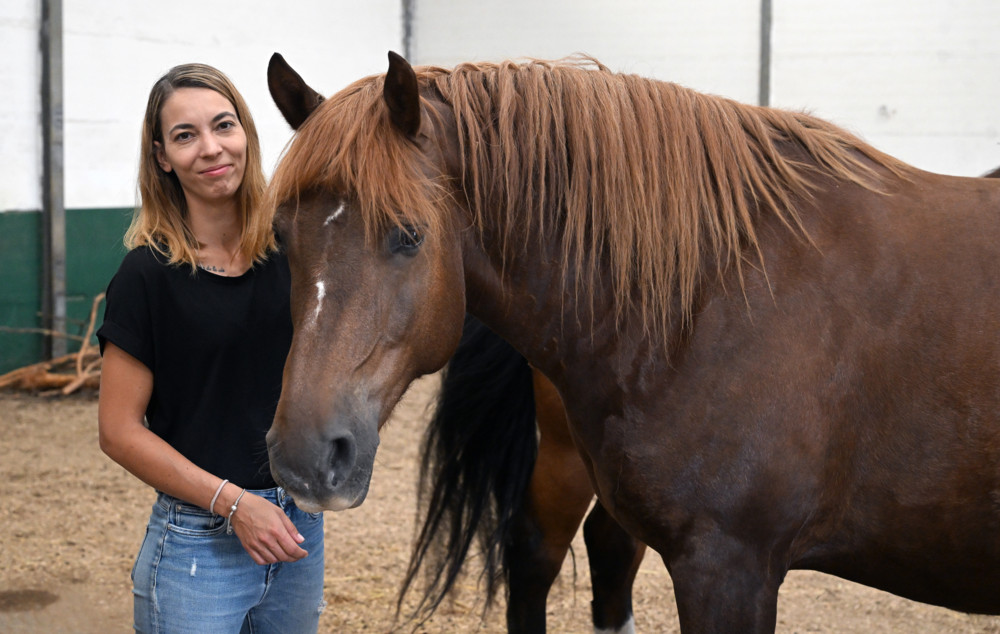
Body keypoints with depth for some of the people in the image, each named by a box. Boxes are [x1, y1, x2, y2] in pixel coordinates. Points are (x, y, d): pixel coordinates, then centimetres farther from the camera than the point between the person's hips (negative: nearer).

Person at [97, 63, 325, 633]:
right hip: (198, 542, -5)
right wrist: (233, 502, -16)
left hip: (301, 523, 5)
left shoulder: (292, 250, 3)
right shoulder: (148, 275, -10)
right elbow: (119, 431, -10)